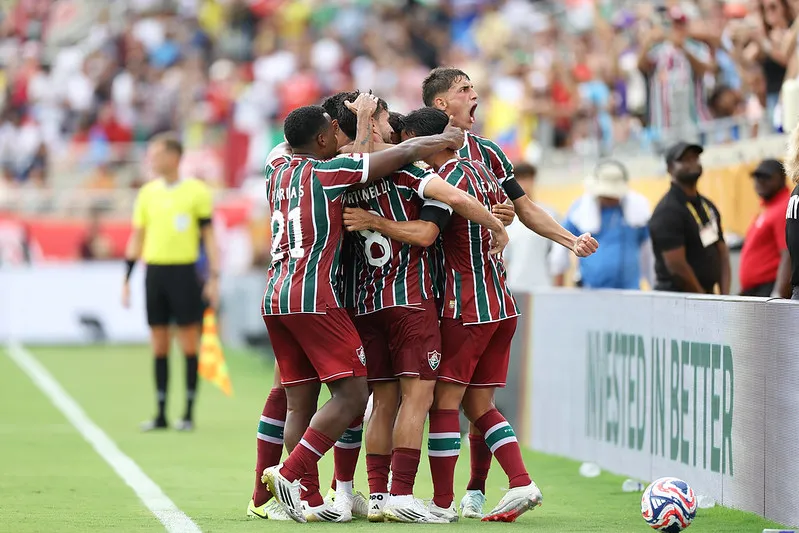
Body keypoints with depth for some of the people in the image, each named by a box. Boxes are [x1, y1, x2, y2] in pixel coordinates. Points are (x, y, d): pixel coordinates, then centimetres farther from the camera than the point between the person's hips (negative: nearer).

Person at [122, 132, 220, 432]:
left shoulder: (197, 191, -2)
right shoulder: (147, 193, 9)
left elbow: (209, 235, 0)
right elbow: (137, 238, 14)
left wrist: (214, 277, -6)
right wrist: (127, 279, 10)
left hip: (184, 272, -4)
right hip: (154, 270, 4)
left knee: (189, 343, -1)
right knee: (159, 345, 5)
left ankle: (189, 413, 5)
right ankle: (161, 413, 10)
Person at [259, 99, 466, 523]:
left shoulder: (277, 172, 13)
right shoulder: (326, 172, -5)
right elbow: (404, 153, 1)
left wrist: (363, 123, 36)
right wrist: (448, 138, 16)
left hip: (275, 297, 8)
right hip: (313, 297, -8)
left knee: (299, 403, 6)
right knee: (352, 392, -6)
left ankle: (309, 499, 2)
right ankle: (290, 473, -15)